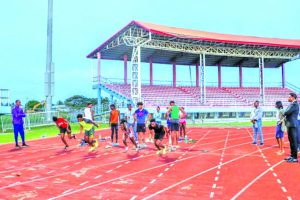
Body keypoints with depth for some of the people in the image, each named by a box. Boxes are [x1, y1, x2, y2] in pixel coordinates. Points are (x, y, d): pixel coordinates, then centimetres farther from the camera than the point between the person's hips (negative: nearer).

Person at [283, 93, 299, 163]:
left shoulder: (294, 104, -15)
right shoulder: (292, 104, 17)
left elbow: (287, 112, -22)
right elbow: (287, 112, 17)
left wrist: (284, 113, -2)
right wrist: (285, 114, -3)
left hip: (292, 125, -10)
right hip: (290, 125, 10)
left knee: (293, 141, -6)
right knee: (291, 141, 15)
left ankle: (295, 158, -1)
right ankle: (292, 155, 24)